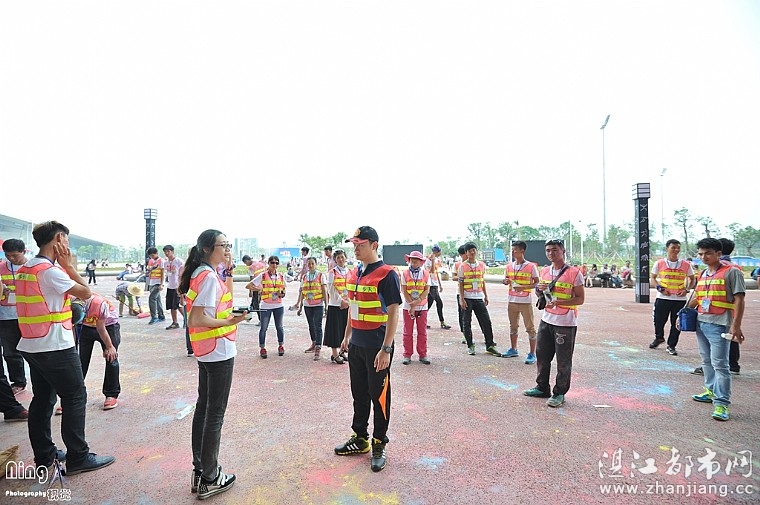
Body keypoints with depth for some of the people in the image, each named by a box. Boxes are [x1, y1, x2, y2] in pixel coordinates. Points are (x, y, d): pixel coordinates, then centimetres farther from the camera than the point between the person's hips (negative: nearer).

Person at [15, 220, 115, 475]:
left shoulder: (25, 269, 10)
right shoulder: (50, 270, -19)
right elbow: (85, 292, -15)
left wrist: (62, 266, 7)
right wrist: (68, 264, -8)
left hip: (32, 346, 9)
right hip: (55, 347, -9)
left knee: (43, 399, 16)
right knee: (75, 398, -1)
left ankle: (44, 455, 26)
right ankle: (78, 458, 7)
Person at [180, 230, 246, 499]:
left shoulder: (201, 273, 10)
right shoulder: (209, 277, -19)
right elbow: (196, 319, -24)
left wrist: (227, 276, 12)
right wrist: (230, 322, -25)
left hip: (207, 353, 10)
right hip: (219, 352, -10)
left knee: (203, 407, 17)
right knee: (215, 414, 1)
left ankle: (199, 472, 31)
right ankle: (209, 480, 14)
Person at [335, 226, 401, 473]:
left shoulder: (386, 274, -15)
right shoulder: (353, 274, 9)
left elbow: (393, 313, -17)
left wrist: (385, 348, -20)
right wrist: (347, 336, 18)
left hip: (377, 347, -7)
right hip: (356, 345, 7)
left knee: (379, 396, 6)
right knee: (359, 394, 18)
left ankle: (379, 445, 23)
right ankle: (360, 438, 35)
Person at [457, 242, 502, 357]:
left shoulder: (482, 265, 7)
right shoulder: (463, 266, -3)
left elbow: (483, 282, 15)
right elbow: (461, 284, -4)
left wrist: (486, 296, 13)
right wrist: (462, 299, -10)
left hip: (479, 298, 3)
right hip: (467, 298, -3)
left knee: (486, 321, 2)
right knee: (467, 323, 2)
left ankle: (490, 345, 11)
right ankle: (470, 346, 14)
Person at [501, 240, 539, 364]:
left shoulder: (531, 266, -8)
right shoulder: (509, 266, 6)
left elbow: (537, 283, -5)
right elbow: (505, 280, 16)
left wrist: (523, 287, -20)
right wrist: (506, 281, -8)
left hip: (526, 301, -5)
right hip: (512, 301, 5)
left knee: (530, 328, 0)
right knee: (513, 326, 15)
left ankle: (532, 354, 8)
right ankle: (513, 350, 28)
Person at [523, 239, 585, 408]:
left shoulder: (574, 273, -11)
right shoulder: (544, 271, 8)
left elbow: (580, 299, -11)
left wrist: (558, 302, -22)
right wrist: (539, 289, -3)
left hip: (566, 323, -6)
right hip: (546, 320, 7)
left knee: (563, 361, 2)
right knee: (542, 355, 15)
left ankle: (559, 393, 17)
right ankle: (542, 388, 30)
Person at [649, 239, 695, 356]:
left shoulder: (686, 264, 1)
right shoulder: (659, 263, -1)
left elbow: (692, 279, 13)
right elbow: (653, 278, 7)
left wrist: (686, 289, -4)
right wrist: (660, 288, -8)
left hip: (680, 299, 1)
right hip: (663, 298, 0)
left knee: (676, 324, 5)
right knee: (658, 320, 8)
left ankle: (671, 346, 19)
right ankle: (659, 338, 36)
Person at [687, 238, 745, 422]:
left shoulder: (731, 272, -6)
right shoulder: (702, 275, 13)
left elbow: (739, 300, -10)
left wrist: (736, 326, -16)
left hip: (719, 325, -7)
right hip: (701, 323, 7)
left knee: (719, 364, -6)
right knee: (707, 361, 16)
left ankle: (721, 403, -2)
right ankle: (711, 392, 30)